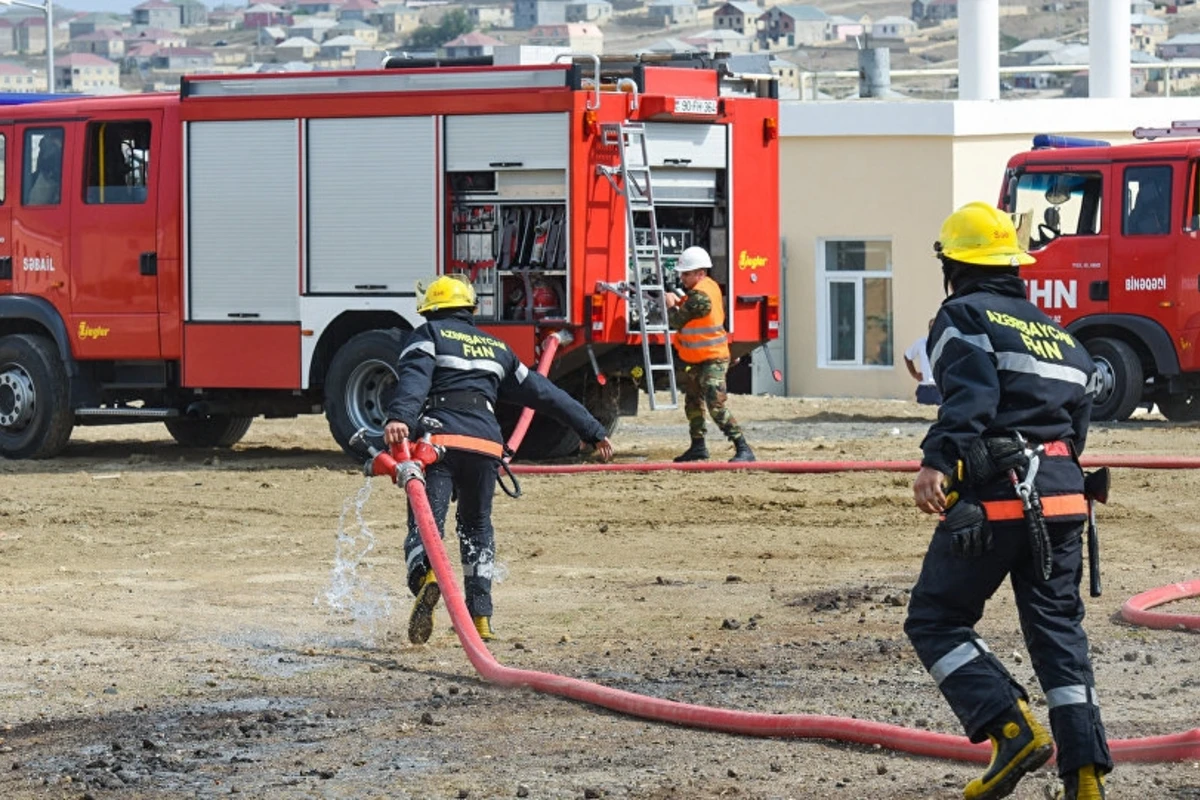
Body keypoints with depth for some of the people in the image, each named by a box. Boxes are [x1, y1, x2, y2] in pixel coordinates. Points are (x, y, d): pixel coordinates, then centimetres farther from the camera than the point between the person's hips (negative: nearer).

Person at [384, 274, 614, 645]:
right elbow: (544, 393, 30)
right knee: (477, 528, 20)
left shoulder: (428, 335, 14)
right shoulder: (496, 348, 28)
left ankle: (426, 576, -45)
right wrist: (593, 431, 35)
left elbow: (414, 377, -9)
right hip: (486, 444, 4)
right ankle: (480, 617, 14)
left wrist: (399, 417, -27)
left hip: (439, 438, -4)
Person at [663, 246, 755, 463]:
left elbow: (677, 322, -18)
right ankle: (698, 447, 30)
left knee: (716, 406, -18)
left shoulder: (701, 296, -24)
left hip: (712, 360, -11)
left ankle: (743, 449, -20)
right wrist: (680, 303, 1)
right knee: (693, 403, 20)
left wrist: (671, 305, 0)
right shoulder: (709, 287, 8)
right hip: (697, 360, 11)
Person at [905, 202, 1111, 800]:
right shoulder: (1055, 331, 22)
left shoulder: (964, 315, -1)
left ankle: (1012, 731, -14)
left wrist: (938, 460, -31)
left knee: (936, 622, 4)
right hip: (1061, 496, 7)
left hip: (993, 497, -7)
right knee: (1058, 629, 11)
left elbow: (970, 396, -19)